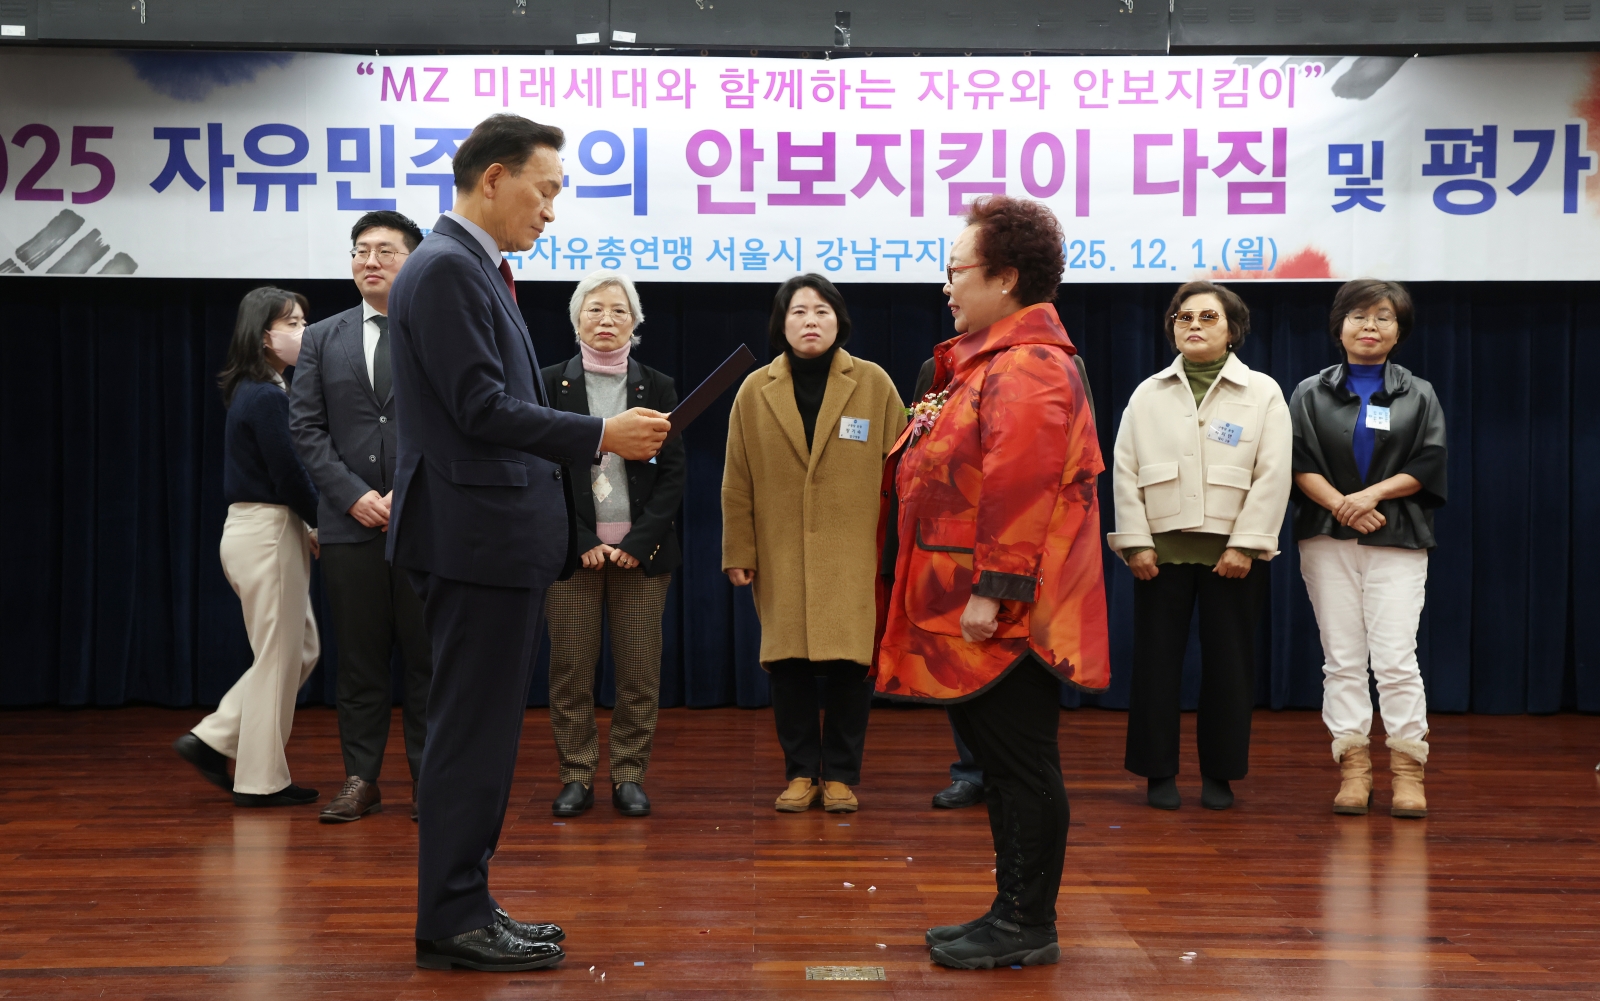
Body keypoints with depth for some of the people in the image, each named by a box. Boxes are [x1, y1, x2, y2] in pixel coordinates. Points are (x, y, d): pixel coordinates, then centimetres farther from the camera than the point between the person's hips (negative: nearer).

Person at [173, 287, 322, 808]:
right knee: (279, 658, 1)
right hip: (267, 533, -10)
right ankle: (262, 780, 10)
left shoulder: (252, 392, 13)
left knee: (302, 650, 16)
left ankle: (212, 740, 18)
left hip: (257, 530, 10)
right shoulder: (268, 397, -17)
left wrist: (306, 527, 4)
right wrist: (324, 525, -4)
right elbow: (290, 475, -18)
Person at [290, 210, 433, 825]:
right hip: (350, 523, 2)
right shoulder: (322, 339, 11)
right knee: (358, 659, 6)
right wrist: (354, 496, -8)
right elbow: (306, 429, 5)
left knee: (427, 658, 2)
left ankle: (428, 780, 10)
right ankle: (361, 780, 13)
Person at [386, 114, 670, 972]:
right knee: (471, 733, -4)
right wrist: (602, 436, -17)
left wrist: (590, 444, 16)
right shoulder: (446, 269, -14)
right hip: (475, 536, -10)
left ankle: (464, 906, 23)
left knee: (482, 731, 14)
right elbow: (481, 408, -20)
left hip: (500, 536, 10)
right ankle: (451, 921, 5)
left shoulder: (475, 269, 17)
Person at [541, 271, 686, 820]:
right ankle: (576, 776, 10)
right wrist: (580, 542, -8)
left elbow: (674, 470, 4)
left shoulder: (657, 388, 9)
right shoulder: (551, 384, 5)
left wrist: (638, 542, -7)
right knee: (570, 666, 0)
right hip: (573, 548, -1)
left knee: (640, 669, 0)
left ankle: (630, 775, 9)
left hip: (642, 550, 1)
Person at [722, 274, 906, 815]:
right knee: (788, 665, 2)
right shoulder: (755, 392, 5)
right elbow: (738, 483, 6)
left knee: (851, 665, -1)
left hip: (856, 557, -1)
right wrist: (738, 553, 3)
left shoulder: (874, 385, 2)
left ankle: (840, 775, 15)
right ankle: (801, 773, 18)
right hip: (782, 557, 1)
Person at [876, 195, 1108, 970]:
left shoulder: (1027, 367, -16)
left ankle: (1027, 926, 7)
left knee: (1020, 762, -2)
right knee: (1002, 760, 16)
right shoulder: (989, 360, 18)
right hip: (974, 615, 11)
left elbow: (1019, 484, -25)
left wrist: (991, 589, -26)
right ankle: (1015, 912, 25)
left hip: (1008, 617, -11)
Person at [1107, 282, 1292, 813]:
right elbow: (1126, 472, 4)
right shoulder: (1148, 394, 10)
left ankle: (1219, 773, 15)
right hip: (1161, 549, 1)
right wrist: (1136, 543, -5)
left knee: (1228, 663, 3)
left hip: (1232, 553, -1)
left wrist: (1245, 546, -10)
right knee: (1156, 661, 2)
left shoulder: (1262, 393, 5)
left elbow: (1272, 475, -3)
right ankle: (1159, 772, 12)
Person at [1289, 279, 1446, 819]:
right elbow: (1300, 465, 0)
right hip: (1328, 540, 1)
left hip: (1397, 540, -1)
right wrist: (1340, 504, -16)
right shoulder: (1310, 394, 10)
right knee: (1342, 658, 2)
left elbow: (1428, 466, 1)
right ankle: (1353, 766, 7)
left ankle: (1407, 771, -1)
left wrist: (1373, 494, -13)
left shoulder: (1419, 395, 10)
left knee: (1396, 657, -8)